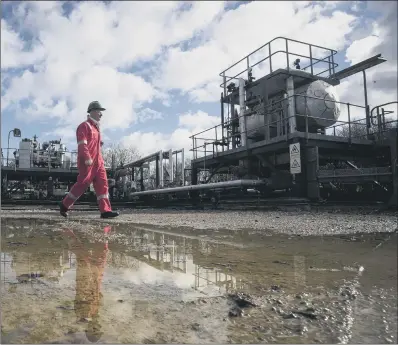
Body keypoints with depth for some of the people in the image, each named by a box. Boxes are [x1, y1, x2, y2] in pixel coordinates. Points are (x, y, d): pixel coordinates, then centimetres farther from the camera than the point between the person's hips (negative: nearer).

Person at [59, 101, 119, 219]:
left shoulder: (96, 127, 22)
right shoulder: (84, 126, -5)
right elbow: (82, 144, -17)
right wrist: (87, 158, -26)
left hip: (98, 161, 8)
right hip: (87, 162, -8)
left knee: (102, 183, -2)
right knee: (82, 184, -4)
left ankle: (105, 210, -5)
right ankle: (64, 205, 13)